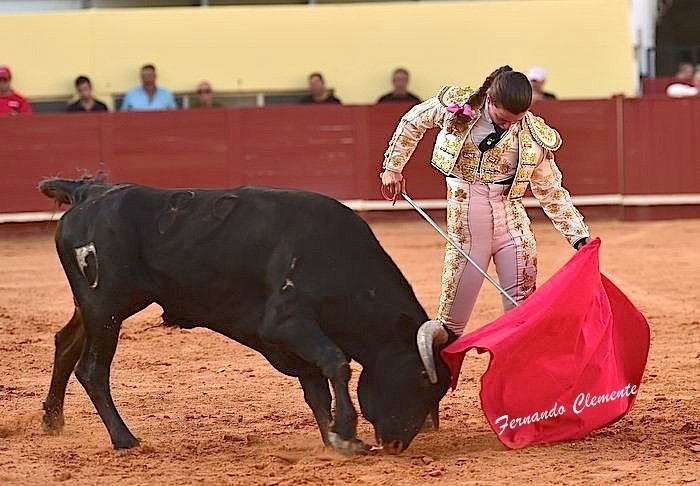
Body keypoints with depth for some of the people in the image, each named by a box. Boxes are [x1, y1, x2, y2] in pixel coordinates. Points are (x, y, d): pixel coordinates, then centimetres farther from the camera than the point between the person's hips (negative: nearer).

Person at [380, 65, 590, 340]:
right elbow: (412, 122, 11)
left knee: (523, 295, -2)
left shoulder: (534, 136, -6)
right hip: (465, 210, -1)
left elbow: (552, 193, 3)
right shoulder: (456, 105, -8)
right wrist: (392, 167, 11)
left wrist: (580, 237, -3)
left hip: (510, 213, 1)